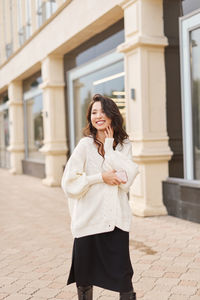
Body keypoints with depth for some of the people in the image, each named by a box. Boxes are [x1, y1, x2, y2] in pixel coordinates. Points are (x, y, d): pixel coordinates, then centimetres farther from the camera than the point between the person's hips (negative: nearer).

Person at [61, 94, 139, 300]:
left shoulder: (123, 144, 6)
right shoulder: (85, 145, -3)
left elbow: (127, 177, -11)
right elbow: (69, 182, -8)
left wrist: (109, 146, -6)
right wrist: (101, 177, -13)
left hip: (116, 218, 2)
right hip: (89, 219, -1)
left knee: (122, 274, 2)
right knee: (85, 275, 10)